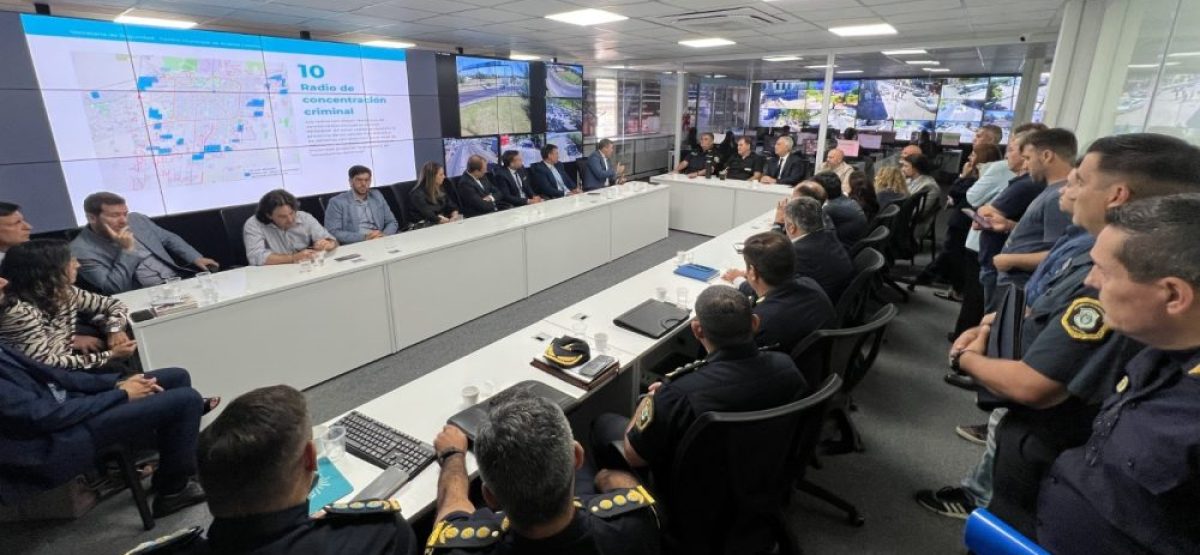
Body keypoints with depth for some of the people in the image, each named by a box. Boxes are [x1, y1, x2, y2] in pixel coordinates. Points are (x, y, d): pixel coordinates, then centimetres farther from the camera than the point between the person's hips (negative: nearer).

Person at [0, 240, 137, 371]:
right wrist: (110, 355, -25)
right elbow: (45, 363, -23)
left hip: (65, 362, 7)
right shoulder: (18, 311, -23)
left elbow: (112, 304, 11)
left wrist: (115, 329, -9)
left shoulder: (64, 291, -3)